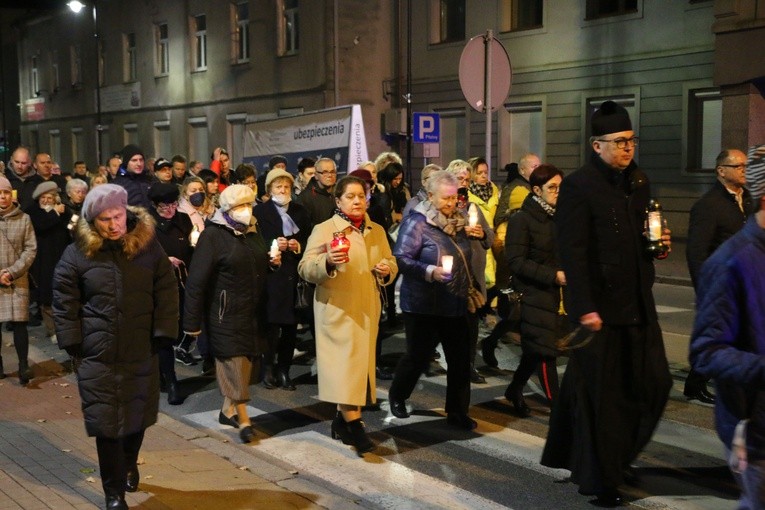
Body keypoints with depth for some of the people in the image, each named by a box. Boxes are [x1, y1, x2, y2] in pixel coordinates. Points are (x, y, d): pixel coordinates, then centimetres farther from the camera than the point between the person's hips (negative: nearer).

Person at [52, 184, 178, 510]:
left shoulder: (148, 246, 0)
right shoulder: (77, 253, -4)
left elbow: (167, 295, 2)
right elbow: (64, 303, 0)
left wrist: (162, 335, -4)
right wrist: (74, 346, -4)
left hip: (141, 351, 2)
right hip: (98, 355, -2)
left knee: (138, 415, 15)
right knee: (106, 422, 0)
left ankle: (129, 465, 44)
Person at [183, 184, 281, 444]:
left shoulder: (253, 233, 12)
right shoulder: (213, 235, -10)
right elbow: (197, 281, -14)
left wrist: (272, 262, 3)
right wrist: (193, 321, -16)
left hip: (252, 312, 7)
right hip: (226, 313, -7)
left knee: (244, 360, 11)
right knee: (234, 362, -5)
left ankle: (228, 410, 25)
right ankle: (243, 418, 4)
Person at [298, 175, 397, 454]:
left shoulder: (377, 231, 13)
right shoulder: (323, 229, -5)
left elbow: (391, 262, 20)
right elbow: (305, 269, -12)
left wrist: (387, 269, -4)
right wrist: (327, 261, -32)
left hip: (367, 310, 6)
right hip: (336, 309, -6)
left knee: (360, 363, 9)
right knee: (344, 363, -12)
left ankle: (342, 419, 22)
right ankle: (354, 425, -12)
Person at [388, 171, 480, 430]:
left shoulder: (458, 221, 10)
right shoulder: (417, 222, -11)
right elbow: (401, 258, -17)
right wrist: (430, 271, -29)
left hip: (456, 304, 6)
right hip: (424, 305, -6)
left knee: (460, 360, 5)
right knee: (418, 356, 4)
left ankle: (457, 412, 17)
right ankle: (397, 397, 30)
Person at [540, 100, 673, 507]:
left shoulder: (638, 182, 11)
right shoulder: (578, 186, -11)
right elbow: (573, 253, -17)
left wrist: (657, 243, 1)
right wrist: (585, 308, -21)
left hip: (637, 303, 7)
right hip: (600, 306, -7)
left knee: (654, 382, 8)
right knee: (599, 394, 3)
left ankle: (616, 455, 29)